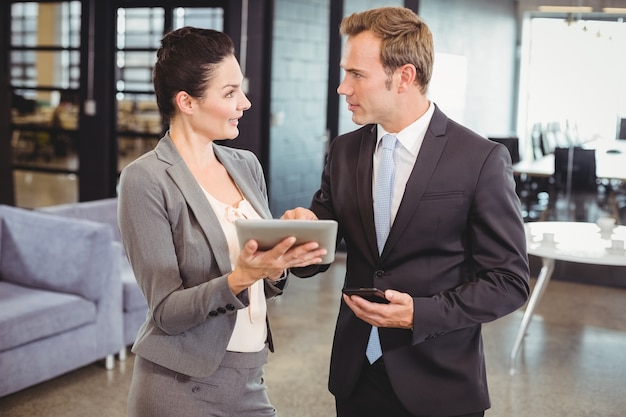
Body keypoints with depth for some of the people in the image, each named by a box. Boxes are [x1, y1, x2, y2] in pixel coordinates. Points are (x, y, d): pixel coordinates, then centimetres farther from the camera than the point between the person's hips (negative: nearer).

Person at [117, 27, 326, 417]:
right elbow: (166, 311, -15)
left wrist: (277, 266, -12)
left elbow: (263, 285, 10)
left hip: (250, 379, 6)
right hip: (183, 386, -5)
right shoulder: (146, 180, -14)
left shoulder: (246, 164, 4)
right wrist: (239, 278, -29)